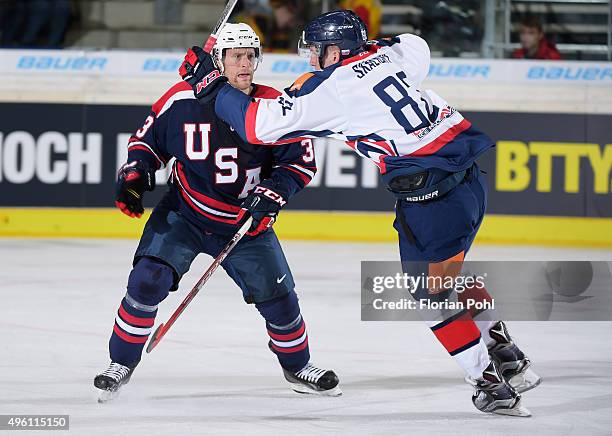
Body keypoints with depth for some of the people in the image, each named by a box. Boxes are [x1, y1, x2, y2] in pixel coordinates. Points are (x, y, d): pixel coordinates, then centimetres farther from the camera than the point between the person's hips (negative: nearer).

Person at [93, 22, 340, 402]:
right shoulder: (183, 101, -13)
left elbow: (302, 160, -4)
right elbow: (148, 140, 3)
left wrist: (273, 193, -18)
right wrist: (134, 175, -12)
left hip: (246, 222, 2)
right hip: (183, 214, -2)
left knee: (277, 295, 3)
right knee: (148, 281, -19)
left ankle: (298, 367, 29)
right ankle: (121, 365, -3)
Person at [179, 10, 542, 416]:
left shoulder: (325, 89, -6)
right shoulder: (389, 55, 12)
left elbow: (258, 124, -4)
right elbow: (418, 46, 37)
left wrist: (212, 87, 7)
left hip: (429, 192, -8)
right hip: (469, 174, 8)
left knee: (431, 291, 5)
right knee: (447, 270, 26)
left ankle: (490, 382, 4)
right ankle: (507, 355, 29)